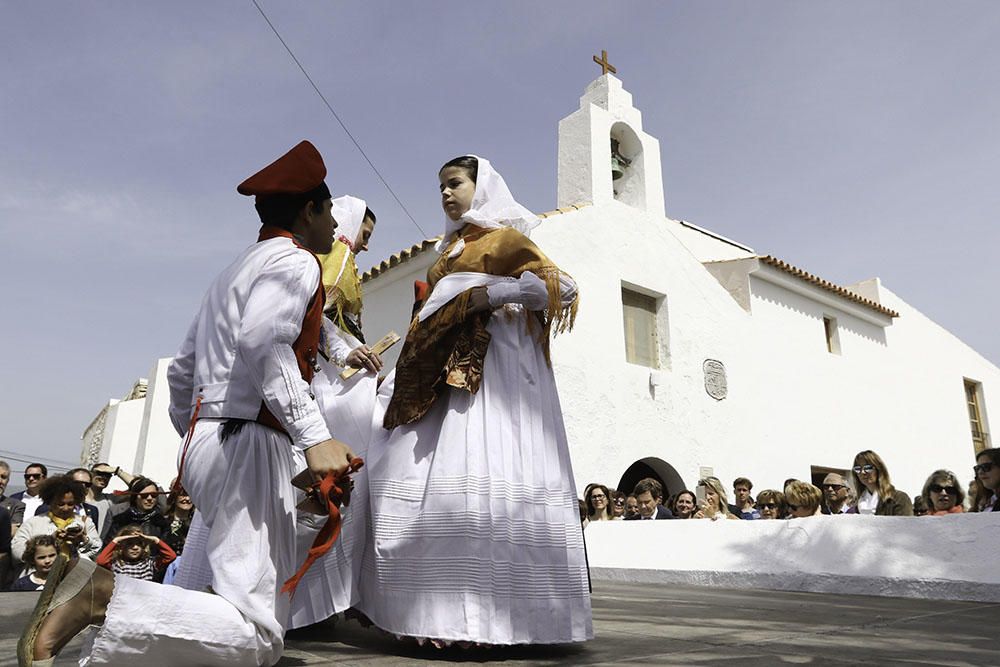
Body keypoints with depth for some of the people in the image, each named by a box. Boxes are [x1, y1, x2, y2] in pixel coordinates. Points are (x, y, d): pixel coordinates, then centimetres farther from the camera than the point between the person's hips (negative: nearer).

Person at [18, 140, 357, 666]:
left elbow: (181, 372, 26)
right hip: (249, 444, -10)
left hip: (208, 441, 10)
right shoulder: (295, 261, -3)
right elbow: (263, 340, -25)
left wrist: (197, 440, 34)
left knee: (207, 617, 16)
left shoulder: (237, 271, 25)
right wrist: (313, 435, -30)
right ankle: (101, 595, -18)